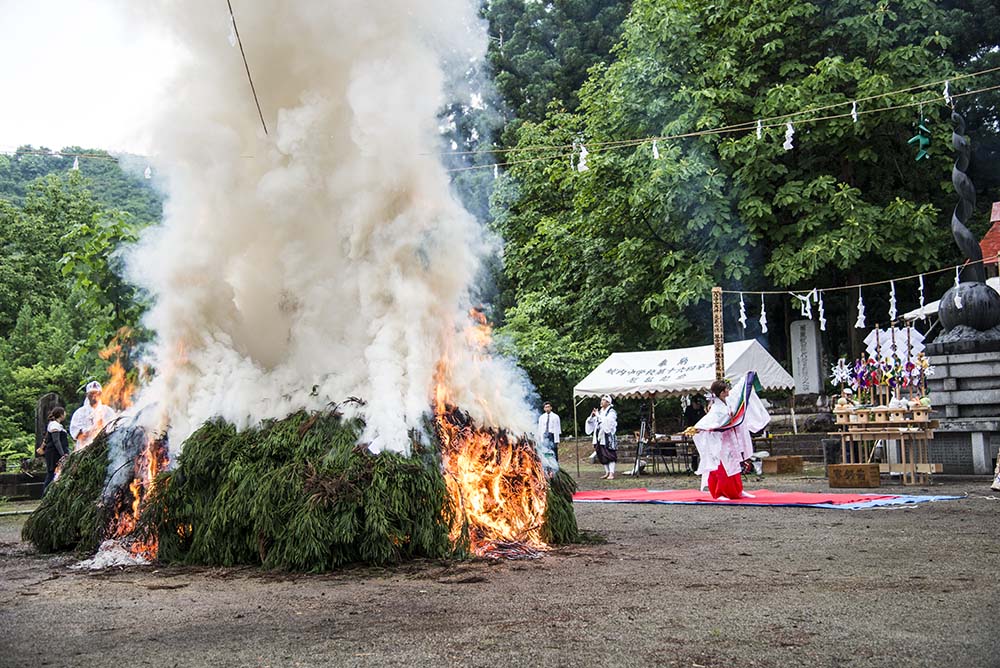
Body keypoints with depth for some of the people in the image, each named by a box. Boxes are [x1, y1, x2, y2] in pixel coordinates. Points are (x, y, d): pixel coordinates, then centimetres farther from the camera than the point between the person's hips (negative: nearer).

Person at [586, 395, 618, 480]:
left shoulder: (611, 412, -4)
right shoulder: (600, 412, 15)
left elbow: (608, 421, -21)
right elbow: (590, 421, 17)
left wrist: (598, 415, -17)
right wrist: (592, 416, -3)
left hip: (608, 437, -7)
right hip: (600, 436, 7)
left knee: (609, 455, -10)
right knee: (602, 455, 8)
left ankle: (612, 473, -11)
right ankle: (607, 472, 15)